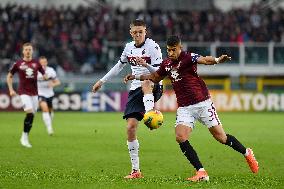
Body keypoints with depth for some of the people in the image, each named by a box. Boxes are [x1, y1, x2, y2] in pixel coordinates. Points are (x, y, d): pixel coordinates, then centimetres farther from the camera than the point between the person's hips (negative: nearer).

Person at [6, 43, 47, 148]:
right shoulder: (18, 64, 1)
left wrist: (46, 77, -8)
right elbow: (9, 76, 11)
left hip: (34, 93, 4)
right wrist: (11, 90, 3)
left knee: (32, 116, 3)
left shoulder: (36, 63, 6)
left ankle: (25, 137, 17)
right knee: (30, 113, -21)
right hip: (24, 92, -4)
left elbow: (44, 75, 15)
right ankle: (24, 137, -9)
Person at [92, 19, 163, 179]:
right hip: (135, 90, 5)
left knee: (145, 83, -42)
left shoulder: (153, 47, -9)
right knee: (131, 128, -5)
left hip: (153, 87, -5)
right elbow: (119, 66, 25)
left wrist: (146, 65, -32)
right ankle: (136, 170, 2)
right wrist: (102, 81, 27)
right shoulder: (129, 47, 9)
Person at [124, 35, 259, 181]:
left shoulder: (188, 57, -12)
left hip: (202, 103, -5)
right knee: (180, 137, -16)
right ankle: (201, 172, -12)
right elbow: (155, 77, 29)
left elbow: (204, 60, -33)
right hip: (184, 108, 6)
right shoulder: (166, 64, 8)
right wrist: (136, 77, 21)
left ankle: (247, 153, 26)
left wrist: (217, 60, -54)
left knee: (221, 137, -1)